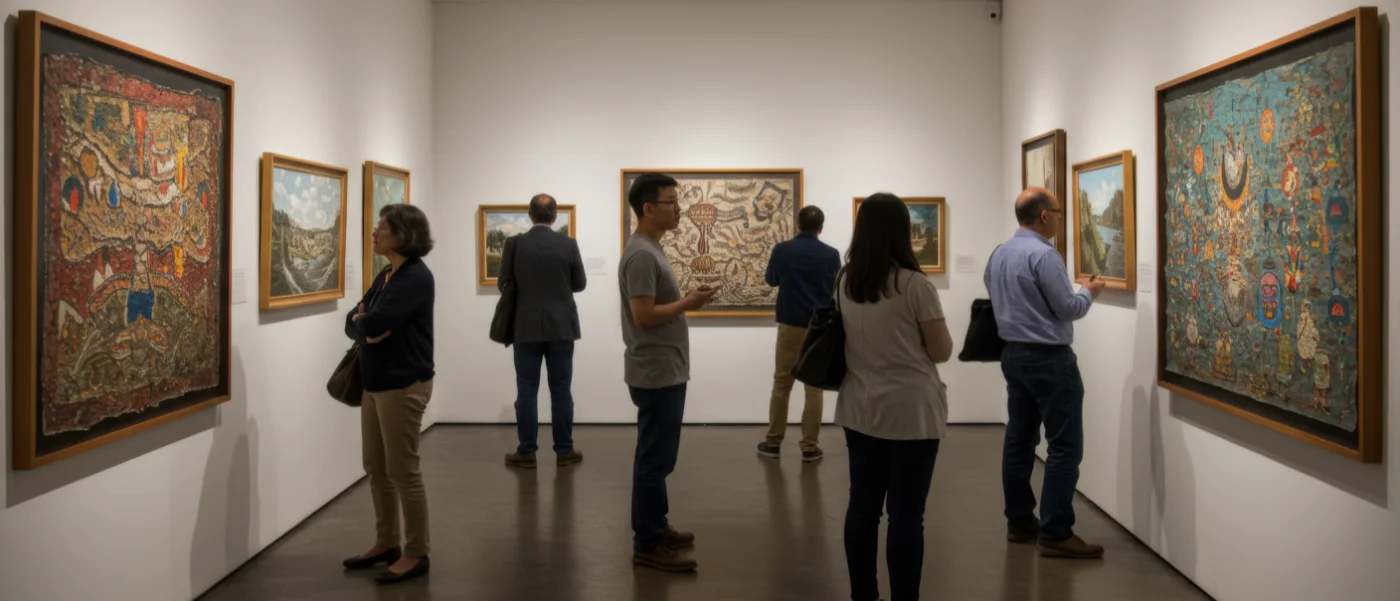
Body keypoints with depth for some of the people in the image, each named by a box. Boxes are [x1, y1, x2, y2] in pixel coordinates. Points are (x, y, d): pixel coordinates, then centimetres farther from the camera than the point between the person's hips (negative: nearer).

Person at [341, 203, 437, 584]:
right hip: (376, 384, 9)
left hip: (404, 386, -9)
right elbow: (353, 323, 10)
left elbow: (372, 324, -23)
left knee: (403, 471, -1)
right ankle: (386, 544, 29)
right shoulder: (386, 275, 13)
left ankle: (416, 554, 11)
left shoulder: (416, 277, -16)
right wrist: (365, 325, -12)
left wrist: (364, 321, -1)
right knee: (376, 469, 15)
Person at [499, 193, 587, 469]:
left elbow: (503, 283, 3)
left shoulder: (515, 243, -5)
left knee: (527, 390, 4)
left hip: (526, 328, 0)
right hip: (561, 327, 0)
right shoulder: (568, 244, -4)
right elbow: (580, 284, 5)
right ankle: (564, 450, 11)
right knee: (561, 390, 6)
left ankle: (526, 452, 8)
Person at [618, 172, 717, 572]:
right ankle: (647, 545, 5)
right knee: (655, 458, -3)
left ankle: (656, 528, 28)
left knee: (658, 456, 17)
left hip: (666, 372, 11)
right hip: (656, 374, -11)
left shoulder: (651, 250, 13)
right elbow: (644, 315, -24)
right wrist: (688, 303, -13)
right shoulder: (641, 254, -19)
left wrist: (687, 300, 6)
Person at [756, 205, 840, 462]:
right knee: (814, 387, 6)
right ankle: (809, 446, 7)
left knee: (781, 384, 10)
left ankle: (773, 442, 15)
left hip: (789, 325, 1)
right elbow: (837, 289, 8)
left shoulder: (782, 250, -4)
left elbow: (771, 280, 12)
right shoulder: (831, 254, -5)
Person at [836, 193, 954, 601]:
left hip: (858, 411, 6)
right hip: (909, 412, -6)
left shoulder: (843, 284, 4)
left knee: (862, 506, 13)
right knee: (905, 514, 1)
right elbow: (942, 352, -6)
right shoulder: (915, 285, -14)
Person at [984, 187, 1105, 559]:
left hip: (1014, 354, 9)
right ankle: (1055, 534, -3)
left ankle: (1019, 521, 20)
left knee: (1019, 439, 12)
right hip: (1049, 359, -9)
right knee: (1065, 446, -4)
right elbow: (1068, 309, -16)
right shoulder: (1043, 255, -18)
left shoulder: (999, 254, 9)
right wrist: (1088, 292, 5)